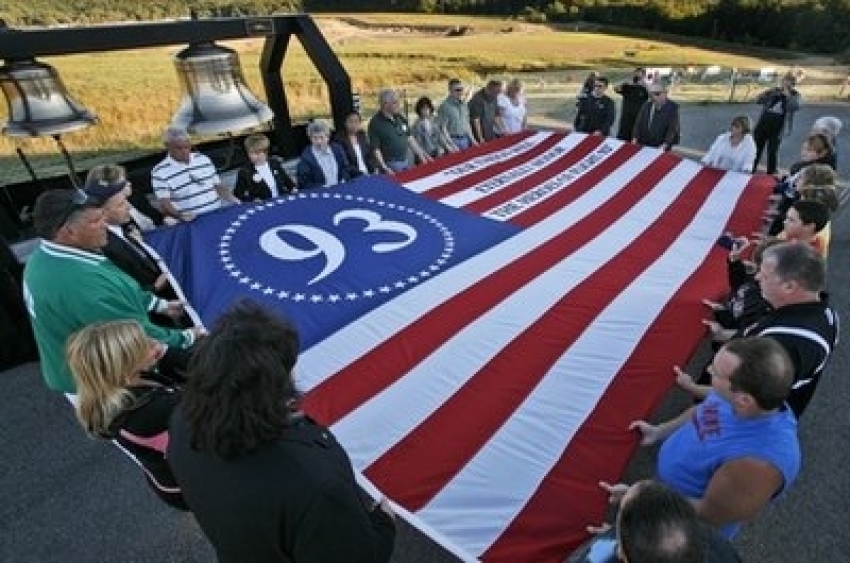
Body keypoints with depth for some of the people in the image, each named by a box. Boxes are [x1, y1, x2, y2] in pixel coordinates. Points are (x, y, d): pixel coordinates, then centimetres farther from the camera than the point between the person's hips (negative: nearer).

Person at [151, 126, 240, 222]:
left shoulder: (204, 159, 13)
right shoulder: (160, 172, -1)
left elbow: (219, 185, 19)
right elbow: (164, 203, -8)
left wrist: (235, 202, 3)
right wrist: (180, 215, -28)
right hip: (191, 221, -5)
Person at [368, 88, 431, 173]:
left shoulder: (400, 118, 9)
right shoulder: (376, 123, -11)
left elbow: (409, 138, 16)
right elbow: (375, 149, -15)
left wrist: (421, 154, 10)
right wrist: (384, 167, -25)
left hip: (406, 162, 7)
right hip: (390, 166, -7)